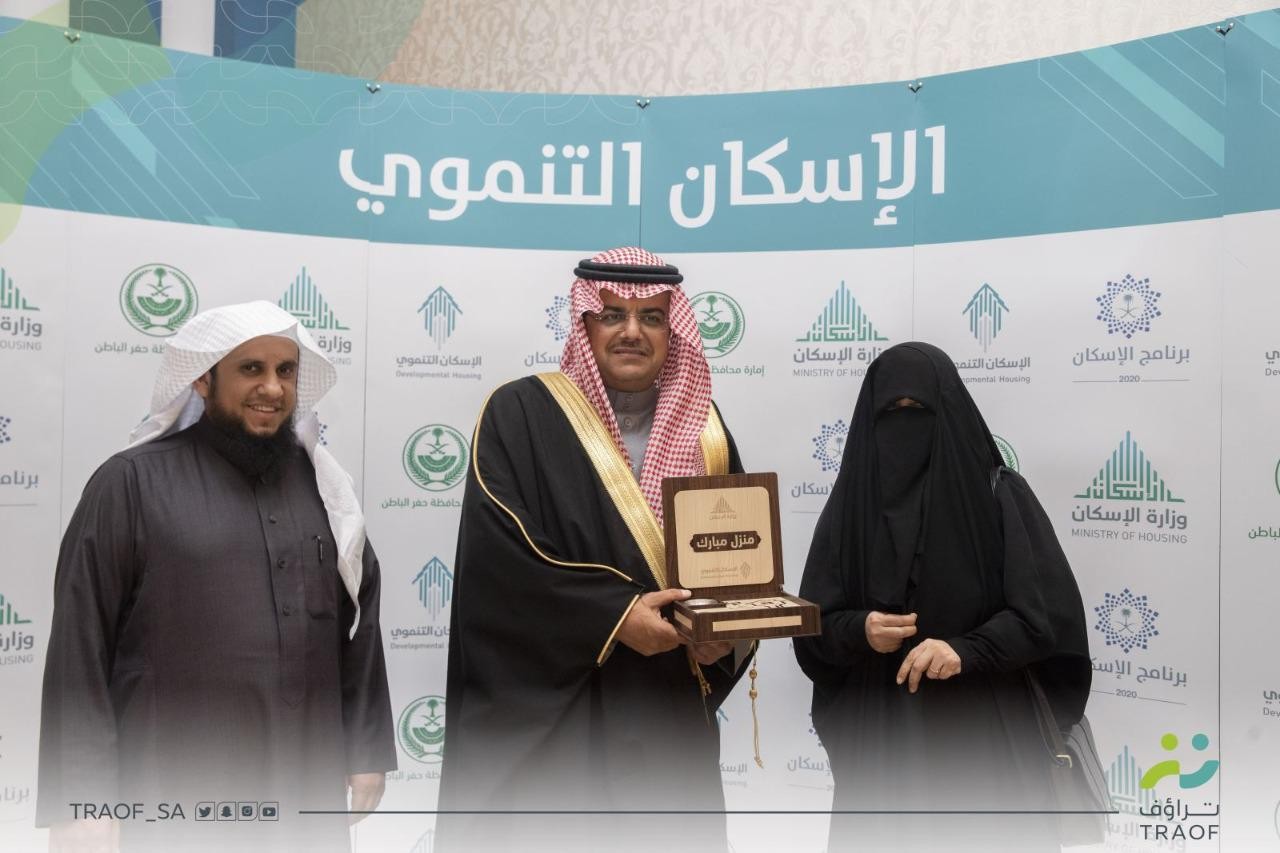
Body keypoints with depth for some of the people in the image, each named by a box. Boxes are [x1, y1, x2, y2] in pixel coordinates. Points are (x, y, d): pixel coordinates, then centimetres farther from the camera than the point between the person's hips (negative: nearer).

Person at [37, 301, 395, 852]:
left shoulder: (321, 484, 8)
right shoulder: (132, 482, -5)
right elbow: (80, 644, -6)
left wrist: (367, 748, 10)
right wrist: (79, 796, -10)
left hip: (310, 790, 4)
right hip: (178, 797, -4)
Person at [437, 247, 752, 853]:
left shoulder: (701, 429, 8)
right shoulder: (520, 415, -6)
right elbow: (495, 558, -15)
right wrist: (613, 616, -21)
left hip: (670, 718, 5)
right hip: (548, 718, -4)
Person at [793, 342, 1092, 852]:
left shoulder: (1000, 495, -3)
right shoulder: (850, 504, 4)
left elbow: (1049, 611, -9)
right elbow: (814, 624, 5)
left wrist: (966, 651, -23)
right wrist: (858, 631, -16)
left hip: (981, 736, -1)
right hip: (879, 738, 2)